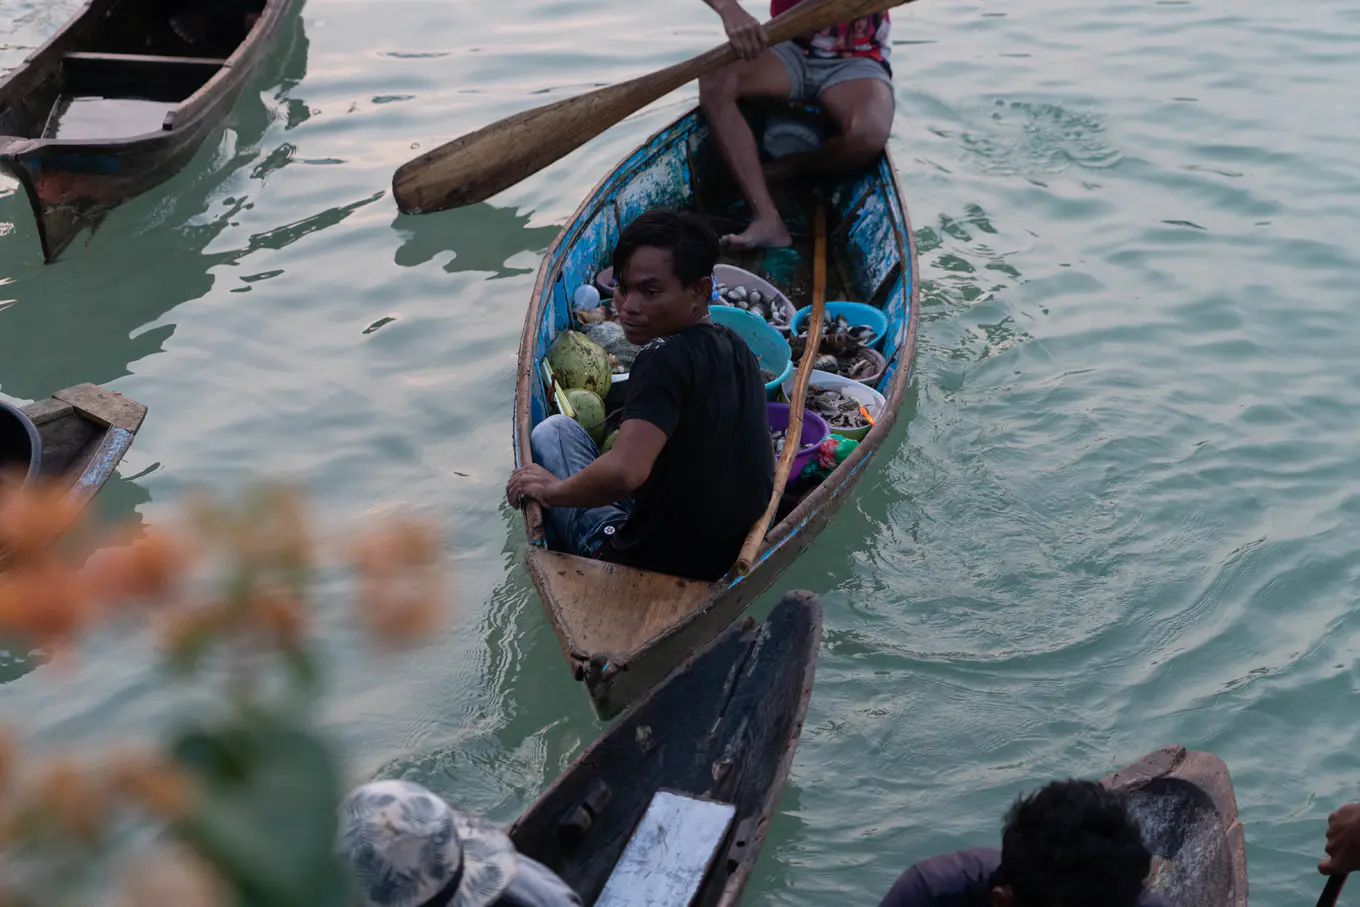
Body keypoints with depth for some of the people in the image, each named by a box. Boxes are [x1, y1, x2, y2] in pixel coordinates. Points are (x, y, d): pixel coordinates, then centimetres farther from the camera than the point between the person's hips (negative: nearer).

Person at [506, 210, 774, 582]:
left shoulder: (666, 359, -25)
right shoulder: (738, 350, 2)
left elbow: (624, 472, -38)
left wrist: (553, 490, -18)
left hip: (648, 564, -9)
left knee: (553, 430, 11)